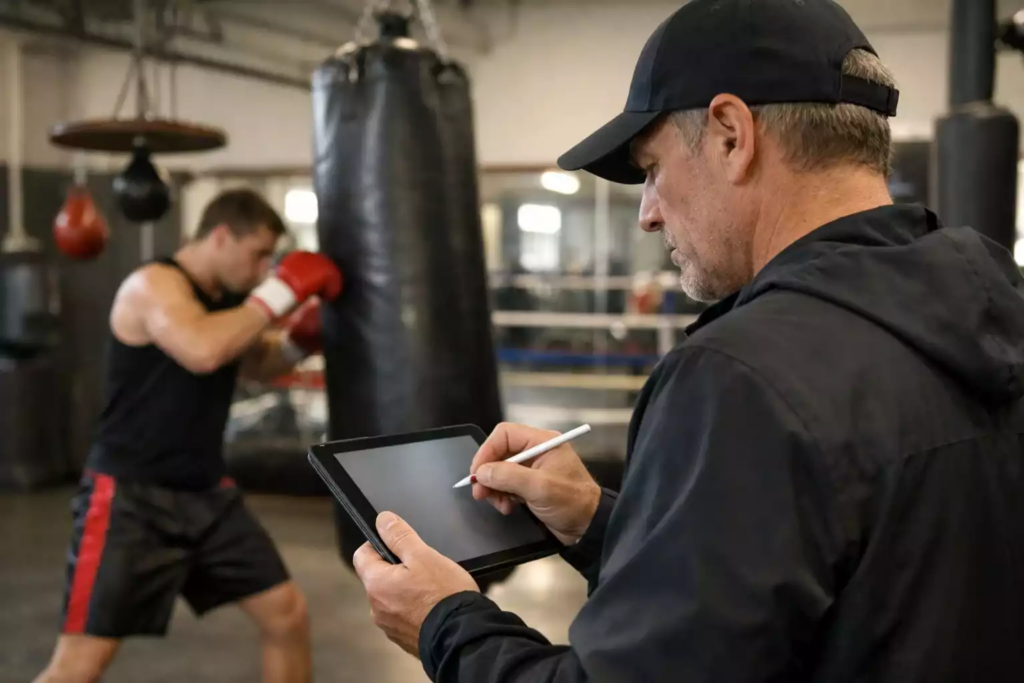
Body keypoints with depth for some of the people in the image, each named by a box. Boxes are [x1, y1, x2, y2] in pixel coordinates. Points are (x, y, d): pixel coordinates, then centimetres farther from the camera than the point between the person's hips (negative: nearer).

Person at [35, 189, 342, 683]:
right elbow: (203, 351, -38)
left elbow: (260, 366, 25)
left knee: (287, 615, 9)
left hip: (206, 493, 8)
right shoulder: (154, 284, -17)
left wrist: (301, 336, 3)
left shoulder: (228, 300, 7)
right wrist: (280, 292, -26)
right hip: (129, 496, -8)